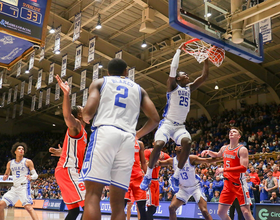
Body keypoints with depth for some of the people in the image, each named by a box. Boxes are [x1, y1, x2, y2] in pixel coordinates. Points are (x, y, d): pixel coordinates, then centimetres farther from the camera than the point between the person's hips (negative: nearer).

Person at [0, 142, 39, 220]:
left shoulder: (28, 162, -3)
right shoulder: (10, 163, 10)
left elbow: (35, 175, -3)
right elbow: (6, 174, 22)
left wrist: (31, 177, -26)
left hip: (24, 187, -6)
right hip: (14, 188, 6)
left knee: (28, 207, -21)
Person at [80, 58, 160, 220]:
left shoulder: (99, 82, 18)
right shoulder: (139, 89, 26)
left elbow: (89, 109, 0)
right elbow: (155, 119, 17)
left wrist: (86, 118, 23)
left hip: (105, 133, -3)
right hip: (128, 139, 3)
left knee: (93, 193, -8)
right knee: (118, 201, 5)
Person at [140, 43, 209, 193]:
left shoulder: (189, 88, 17)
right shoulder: (172, 86, 2)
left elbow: (204, 76, 15)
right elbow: (173, 67, -12)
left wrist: (206, 59, 10)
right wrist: (179, 50, -3)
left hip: (180, 126, 5)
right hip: (167, 123, -4)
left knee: (187, 142, -27)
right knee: (159, 144, -29)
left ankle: (175, 177, -16)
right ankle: (148, 176, -8)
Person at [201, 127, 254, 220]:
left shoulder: (242, 149, -10)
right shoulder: (224, 148, 10)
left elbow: (244, 168, -22)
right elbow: (217, 155, 34)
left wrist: (224, 169, -24)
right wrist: (209, 152, 13)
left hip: (239, 183, -6)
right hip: (228, 183, 6)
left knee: (246, 212, -11)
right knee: (221, 212, 6)